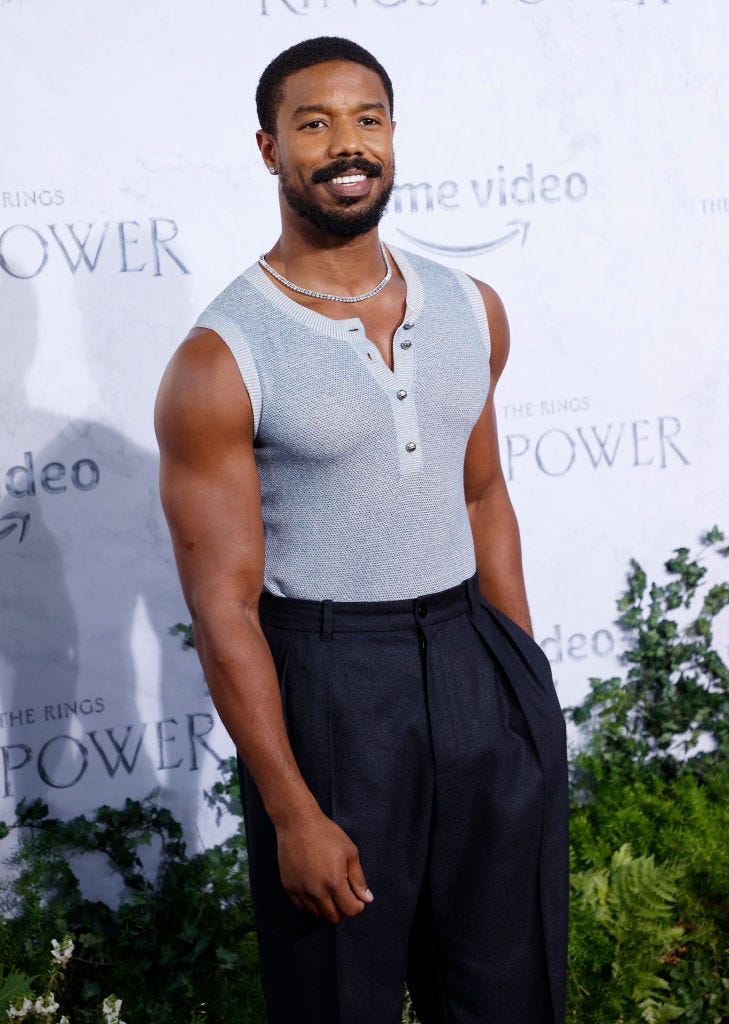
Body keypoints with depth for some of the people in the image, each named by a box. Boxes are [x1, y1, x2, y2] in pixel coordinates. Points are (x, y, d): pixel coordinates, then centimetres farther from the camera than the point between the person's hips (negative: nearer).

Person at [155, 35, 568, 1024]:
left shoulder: (471, 310, 4)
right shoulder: (220, 361, -13)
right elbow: (224, 608, -13)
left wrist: (532, 681, 14)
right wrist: (293, 814, -13)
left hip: (474, 654, 5)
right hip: (324, 685, -5)